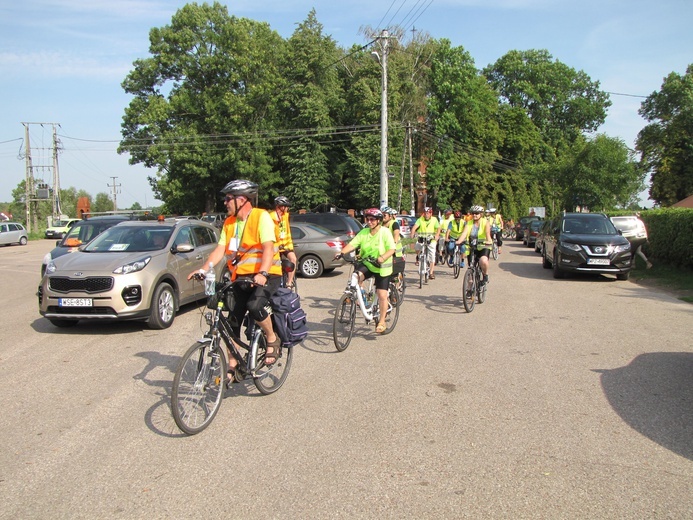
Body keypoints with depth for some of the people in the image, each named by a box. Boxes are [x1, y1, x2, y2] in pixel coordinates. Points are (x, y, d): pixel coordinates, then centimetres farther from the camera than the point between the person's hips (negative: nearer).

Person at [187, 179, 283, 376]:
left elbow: (268, 247, -22)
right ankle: (232, 367, 18)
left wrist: (262, 274, -36)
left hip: (266, 275, -7)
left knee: (254, 306, -32)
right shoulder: (229, 223, 10)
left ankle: (273, 339, -4)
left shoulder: (261, 217, -11)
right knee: (233, 321, 4)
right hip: (241, 277, 7)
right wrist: (203, 269, -12)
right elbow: (220, 250, 3)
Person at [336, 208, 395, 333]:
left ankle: (382, 322, 13)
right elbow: (352, 244, -7)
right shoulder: (364, 232, 0)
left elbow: (391, 249, -20)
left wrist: (382, 258, -39)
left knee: (382, 295, -3)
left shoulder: (385, 232, -11)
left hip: (382, 267, -3)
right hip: (367, 264, 3)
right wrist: (342, 253, -25)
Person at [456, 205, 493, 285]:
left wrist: (488, 241, -42)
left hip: (483, 247, -3)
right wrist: (459, 241, -35)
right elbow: (464, 233, -15)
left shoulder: (485, 222, -5)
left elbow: (488, 233, -21)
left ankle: (486, 275, -4)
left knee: (483, 261, -33)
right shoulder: (469, 223, 1)